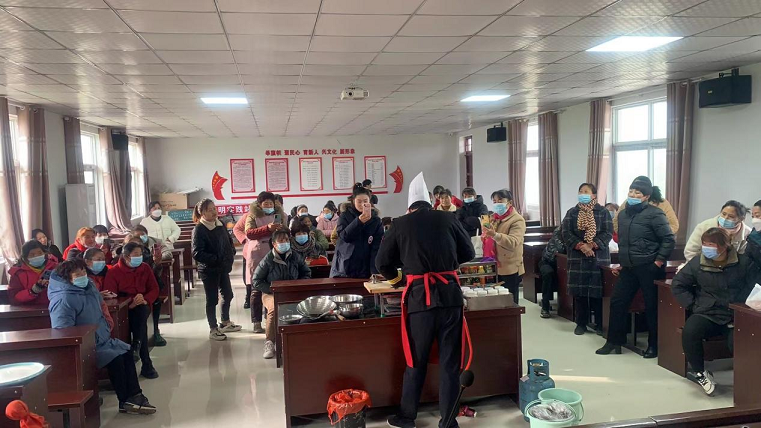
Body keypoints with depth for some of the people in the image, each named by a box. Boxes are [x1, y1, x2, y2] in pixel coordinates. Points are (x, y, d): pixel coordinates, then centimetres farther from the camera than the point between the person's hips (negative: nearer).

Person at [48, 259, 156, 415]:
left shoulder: (89, 286, 5)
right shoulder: (63, 300, -24)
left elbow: (101, 305, 26)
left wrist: (108, 323, 17)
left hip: (103, 340, 10)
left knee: (127, 353, 2)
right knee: (115, 359, -21)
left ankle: (134, 396, 5)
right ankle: (125, 402, -7)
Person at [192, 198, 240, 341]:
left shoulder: (220, 225, 4)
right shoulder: (199, 230, -16)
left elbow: (229, 241, 17)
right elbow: (197, 254, -23)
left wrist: (231, 255, -1)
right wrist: (216, 259, -25)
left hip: (223, 268, 7)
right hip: (209, 270, -7)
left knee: (228, 295, 18)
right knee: (212, 299, 3)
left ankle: (225, 323, 37)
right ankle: (213, 329, 17)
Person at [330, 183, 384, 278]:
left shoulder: (376, 221, 1)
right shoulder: (345, 217, 1)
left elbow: (377, 248, -7)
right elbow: (345, 236, -16)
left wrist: (375, 271, -19)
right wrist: (359, 221, -30)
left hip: (365, 271, 0)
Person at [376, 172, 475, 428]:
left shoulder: (401, 224, 5)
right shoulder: (448, 219, 8)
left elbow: (382, 262, 8)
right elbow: (468, 253, 15)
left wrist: (398, 278, 27)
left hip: (419, 297, -1)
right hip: (450, 294, 1)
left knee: (416, 361, 13)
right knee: (450, 361, 10)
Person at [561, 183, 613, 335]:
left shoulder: (603, 212, 3)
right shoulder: (571, 213, 8)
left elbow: (608, 233, -6)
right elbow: (566, 233, -2)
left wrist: (591, 245, -18)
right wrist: (580, 246, -17)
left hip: (599, 257, -2)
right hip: (577, 258, 2)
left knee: (598, 291, 0)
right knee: (579, 292, 4)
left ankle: (600, 324, 11)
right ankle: (581, 323, 15)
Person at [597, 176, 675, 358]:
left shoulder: (654, 214, -11)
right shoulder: (623, 214, 12)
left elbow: (669, 239, -12)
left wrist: (658, 262, -15)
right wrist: (621, 263, 17)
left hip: (649, 268, -7)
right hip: (629, 268, 7)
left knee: (652, 306, 3)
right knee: (617, 302, 6)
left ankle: (654, 345, 17)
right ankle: (614, 342, 17)